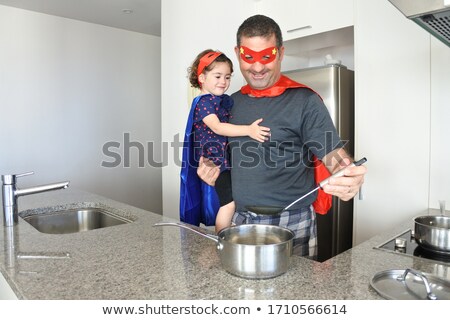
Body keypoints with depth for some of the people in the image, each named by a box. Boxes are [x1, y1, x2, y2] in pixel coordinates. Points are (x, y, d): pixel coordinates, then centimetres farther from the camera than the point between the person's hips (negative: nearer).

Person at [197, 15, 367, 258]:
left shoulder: (305, 102, -10)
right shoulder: (232, 102, 7)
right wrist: (211, 170, -1)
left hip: (290, 227, -5)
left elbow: (336, 158, -14)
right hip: (238, 220, 5)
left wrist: (349, 180, -35)